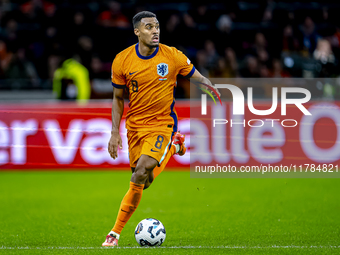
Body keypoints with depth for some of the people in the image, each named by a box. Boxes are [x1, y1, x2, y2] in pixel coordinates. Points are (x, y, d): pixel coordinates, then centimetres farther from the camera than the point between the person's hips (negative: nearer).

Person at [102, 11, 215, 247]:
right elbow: (118, 98, 7)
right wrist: (115, 133, 1)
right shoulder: (122, 61, -4)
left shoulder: (173, 56, -9)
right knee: (144, 182, 9)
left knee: (140, 176, -23)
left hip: (162, 124, -3)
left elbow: (200, 79, 5)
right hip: (135, 125, 4)